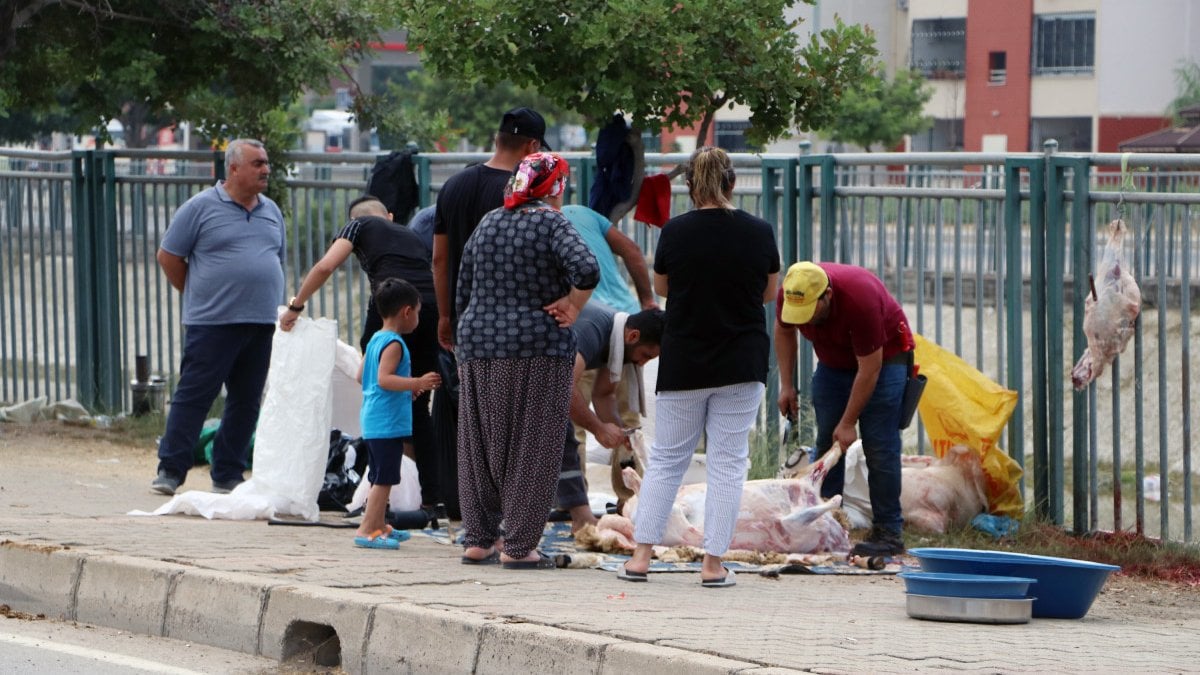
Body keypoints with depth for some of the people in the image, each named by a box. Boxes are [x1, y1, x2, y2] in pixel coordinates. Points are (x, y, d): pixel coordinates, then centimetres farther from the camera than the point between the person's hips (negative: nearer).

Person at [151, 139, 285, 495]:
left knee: (247, 402, 7)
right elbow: (168, 256, 1)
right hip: (212, 321, -5)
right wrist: (197, 294, 5)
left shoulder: (271, 212, 14)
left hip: (262, 323, 5)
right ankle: (170, 470, 2)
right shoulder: (201, 207, -3)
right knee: (193, 396, -4)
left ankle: (228, 475, 14)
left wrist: (278, 307, 12)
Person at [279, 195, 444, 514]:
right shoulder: (412, 236, 32)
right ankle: (432, 497, 10)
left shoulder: (359, 225, 19)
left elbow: (325, 267, 5)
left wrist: (295, 308, 15)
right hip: (431, 307, 4)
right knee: (419, 407, 14)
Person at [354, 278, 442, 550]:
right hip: (389, 422, -10)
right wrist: (416, 383, -29)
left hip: (373, 422, 10)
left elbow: (361, 375, 21)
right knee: (384, 478, -8)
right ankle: (368, 530, -9)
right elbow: (384, 379, -25)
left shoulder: (375, 340, 14)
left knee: (380, 477, 18)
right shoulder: (393, 344, -15)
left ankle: (379, 525, 27)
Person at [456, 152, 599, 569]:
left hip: (477, 345, 6)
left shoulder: (487, 224, 12)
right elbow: (586, 269, -24)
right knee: (532, 449, 1)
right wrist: (572, 308, -8)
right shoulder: (551, 224, -7)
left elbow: (463, 294, 16)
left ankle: (478, 540, 18)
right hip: (537, 348, -6)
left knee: (480, 445, 13)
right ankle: (519, 547, 1)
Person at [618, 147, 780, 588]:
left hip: (683, 364, 0)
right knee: (727, 461, 5)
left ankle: (641, 556, 7)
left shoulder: (676, 232, -8)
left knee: (666, 457, 11)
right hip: (742, 366, 0)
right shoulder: (759, 233, -6)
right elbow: (769, 294, 7)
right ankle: (714, 563, 2)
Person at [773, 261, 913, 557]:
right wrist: (786, 385, -1)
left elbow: (869, 369, -30)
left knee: (879, 446, -13)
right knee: (826, 443, 1)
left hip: (884, 354, -6)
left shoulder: (859, 300, -38)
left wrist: (848, 423, -25)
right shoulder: (789, 294, -22)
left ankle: (888, 533, -12)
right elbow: (783, 331, 3)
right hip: (834, 361, 6)